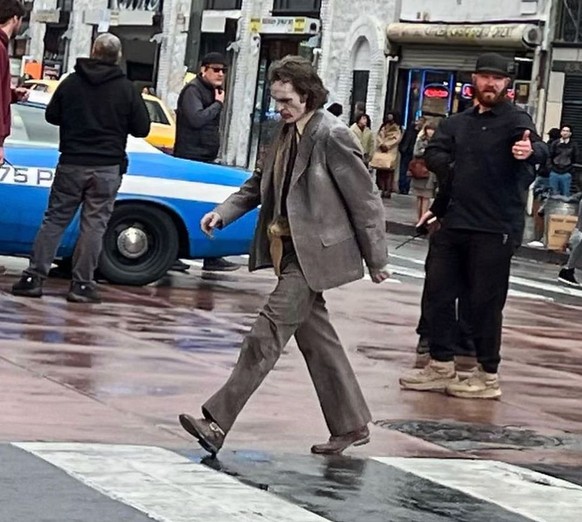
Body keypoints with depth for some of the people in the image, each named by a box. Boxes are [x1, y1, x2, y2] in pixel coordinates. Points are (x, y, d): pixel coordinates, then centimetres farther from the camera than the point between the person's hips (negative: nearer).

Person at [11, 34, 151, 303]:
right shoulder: (127, 89, -4)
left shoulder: (71, 82, 0)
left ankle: (33, 278, 3)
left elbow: (51, 116, 10)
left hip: (71, 164, 2)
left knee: (55, 219, 7)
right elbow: (142, 129, -1)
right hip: (107, 168, -1)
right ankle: (81, 285, 1)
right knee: (94, 224, 3)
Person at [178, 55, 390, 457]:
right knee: (316, 338, 13)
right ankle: (351, 426, 23)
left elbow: (365, 199, -12)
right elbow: (262, 183, 20)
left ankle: (218, 423, -11)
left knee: (267, 335, -10)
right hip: (289, 250, 9)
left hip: (313, 254, -9)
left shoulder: (332, 135, -15)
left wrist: (376, 259, -8)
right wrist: (225, 212, 5)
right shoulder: (287, 132, 9)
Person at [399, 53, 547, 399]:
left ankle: (488, 377, 9)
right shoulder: (460, 123, 13)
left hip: (495, 229, -7)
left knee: (486, 302, -2)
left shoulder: (516, 119, -7)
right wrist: (455, 170, -11)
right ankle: (442, 368, 20)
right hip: (455, 224, 7)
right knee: (439, 293, 9)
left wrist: (531, 150, -49)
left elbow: (539, 149, -26)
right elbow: (434, 154, 6)